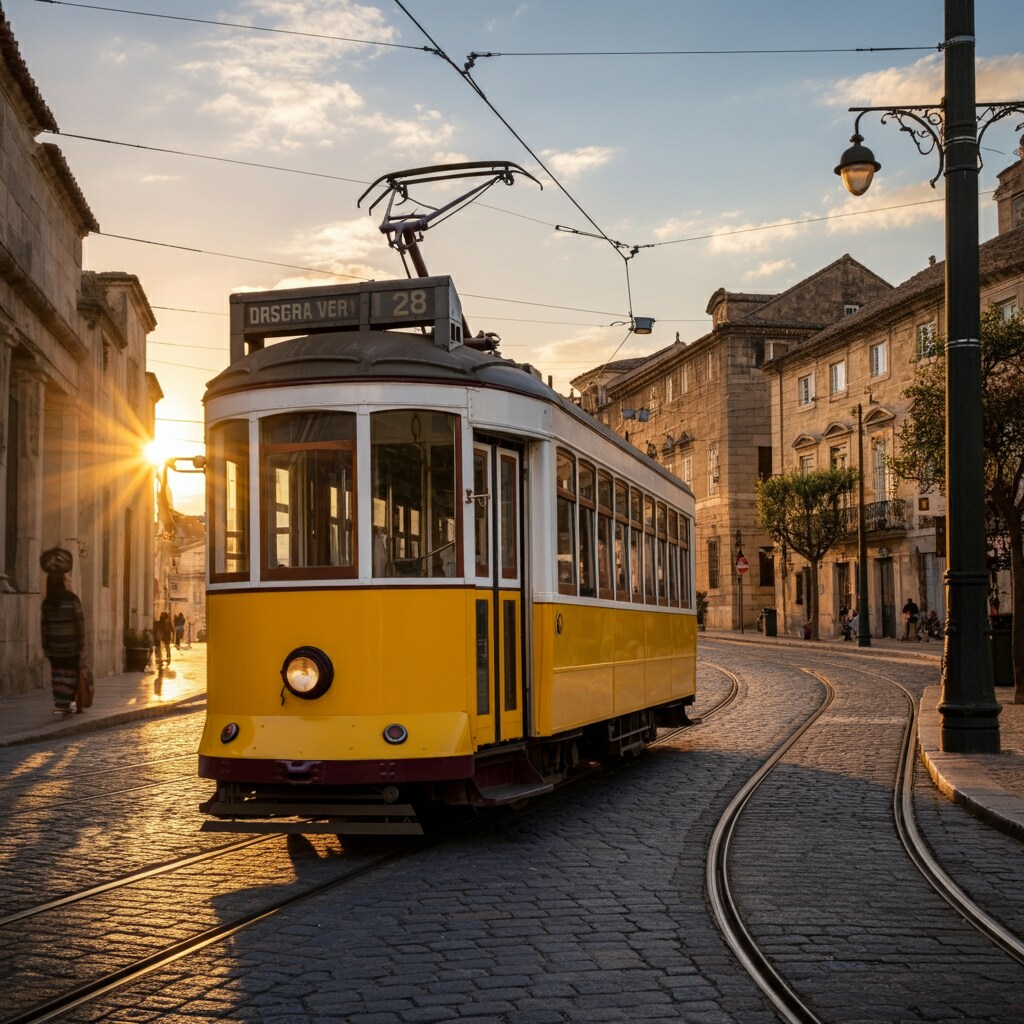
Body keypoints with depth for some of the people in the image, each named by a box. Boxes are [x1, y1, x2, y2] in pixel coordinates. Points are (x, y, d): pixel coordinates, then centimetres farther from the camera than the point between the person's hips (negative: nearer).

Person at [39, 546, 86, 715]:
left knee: (57, 674, 12)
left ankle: (60, 704, 12)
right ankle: (62, 706, 3)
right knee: (69, 675, 5)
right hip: (70, 646, -4)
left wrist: (45, 646, 11)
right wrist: (82, 646, -5)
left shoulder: (47, 602, 1)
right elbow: (80, 624, -11)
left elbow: (45, 625, 3)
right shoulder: (72, 600, -11)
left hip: (54, 646, 4)